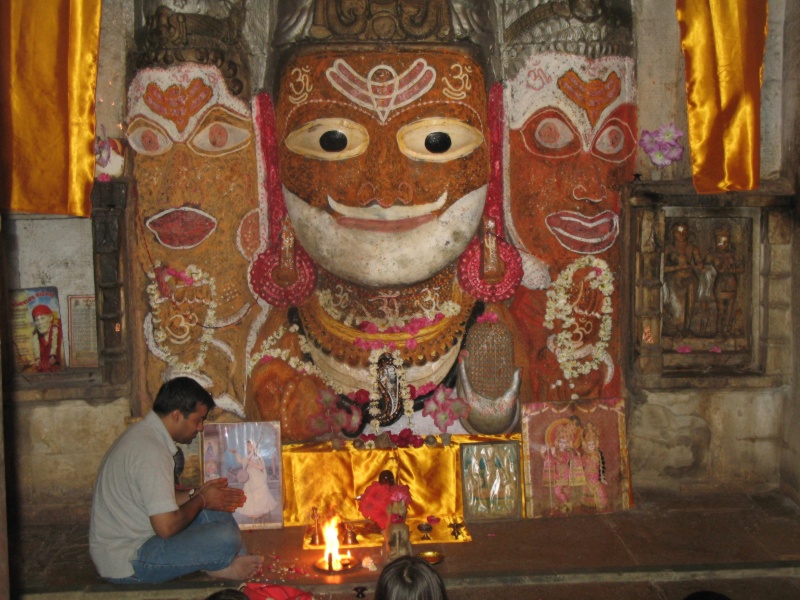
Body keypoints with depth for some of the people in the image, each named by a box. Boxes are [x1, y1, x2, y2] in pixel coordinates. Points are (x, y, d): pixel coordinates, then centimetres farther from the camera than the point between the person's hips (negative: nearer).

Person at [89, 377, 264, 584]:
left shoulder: (144, 433, 7)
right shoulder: (151, 451, -24)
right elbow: (167, 527, -26)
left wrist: (195, 495, 4)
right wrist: (201, 500, -9)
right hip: (125, 564, -10)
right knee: (226, 538, -22)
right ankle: (220, 566, 8)